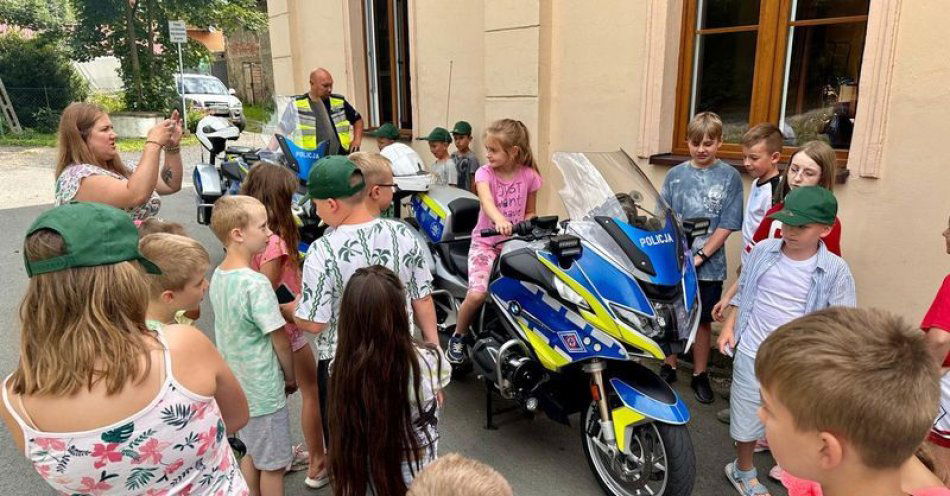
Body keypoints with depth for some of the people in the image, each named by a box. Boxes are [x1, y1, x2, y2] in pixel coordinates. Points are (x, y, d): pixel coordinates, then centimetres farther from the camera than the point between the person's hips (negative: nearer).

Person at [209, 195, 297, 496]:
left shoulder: (218, 275, -1)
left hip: (236, 386, 8)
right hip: (264, 390, -8)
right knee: (274, 465, 10)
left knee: (253, 453, 25)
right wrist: (290, 376, -2)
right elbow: (279, 339, -18)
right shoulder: (256, 284, -26)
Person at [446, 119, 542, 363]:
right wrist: (499, 220, -50)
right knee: (477, 294, -22)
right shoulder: (485, 173, -7)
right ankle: (458, 337, 6)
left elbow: (530, 212, 10)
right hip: (486, 242, -2)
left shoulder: (528, 176, -1)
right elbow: (486, 201, -29)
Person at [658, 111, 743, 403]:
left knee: (702, 321, 11)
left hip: (708, 265, -1)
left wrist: (700, 256, -14)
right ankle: (669, 368, 31)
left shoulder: (729, 177, -3)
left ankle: (700, 376, 27)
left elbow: (727, 225, -6)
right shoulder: (676, 175, 3)